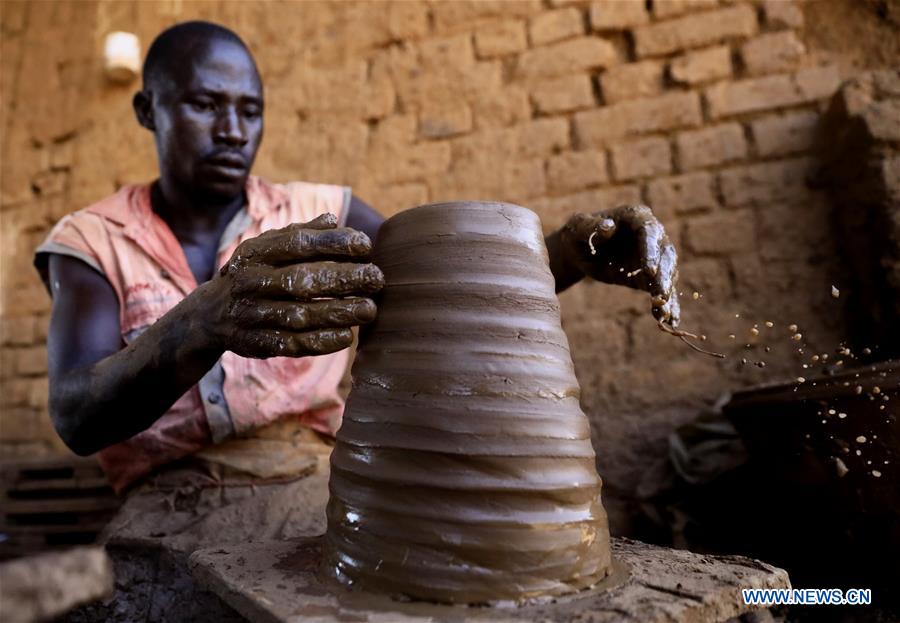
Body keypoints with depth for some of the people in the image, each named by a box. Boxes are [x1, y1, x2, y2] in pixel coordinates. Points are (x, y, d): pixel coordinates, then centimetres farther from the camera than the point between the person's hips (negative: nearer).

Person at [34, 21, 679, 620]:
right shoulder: (89, 244, 2)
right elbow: (77, 418, -16)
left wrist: (571, 250, -22)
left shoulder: (322, 214, 4)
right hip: (174, 511, 0)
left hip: (324, 488, 1)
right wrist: (203, 324, -37)